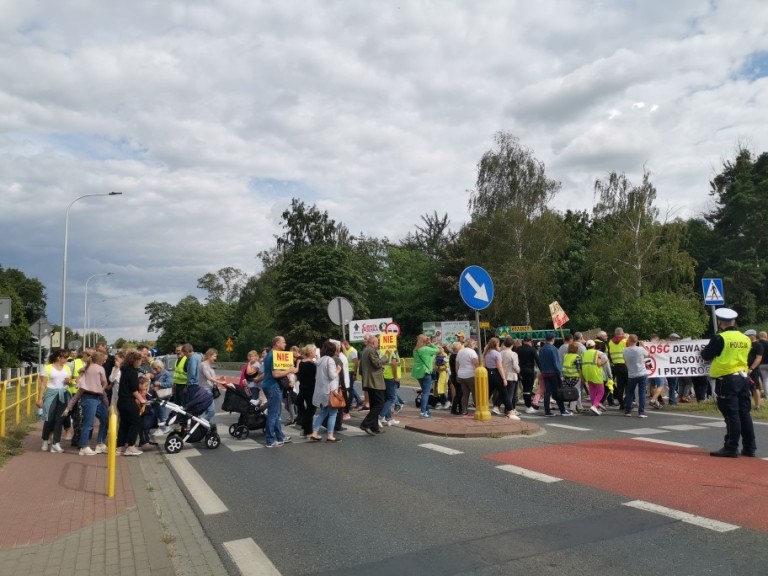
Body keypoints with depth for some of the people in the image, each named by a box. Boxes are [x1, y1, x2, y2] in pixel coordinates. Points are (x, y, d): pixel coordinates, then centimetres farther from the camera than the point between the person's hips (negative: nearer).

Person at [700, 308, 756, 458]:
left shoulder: (719, 338, -13)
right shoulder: (745, 339, 7)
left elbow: (706, 355, -6)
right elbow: (743, 356, 19)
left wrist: (705, 349, 13)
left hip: (727, 380, -6)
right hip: (743, 378, 6)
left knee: (732, 415, -3)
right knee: (744, 414, 12)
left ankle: (731, 448, 1)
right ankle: (749, 447, 18)